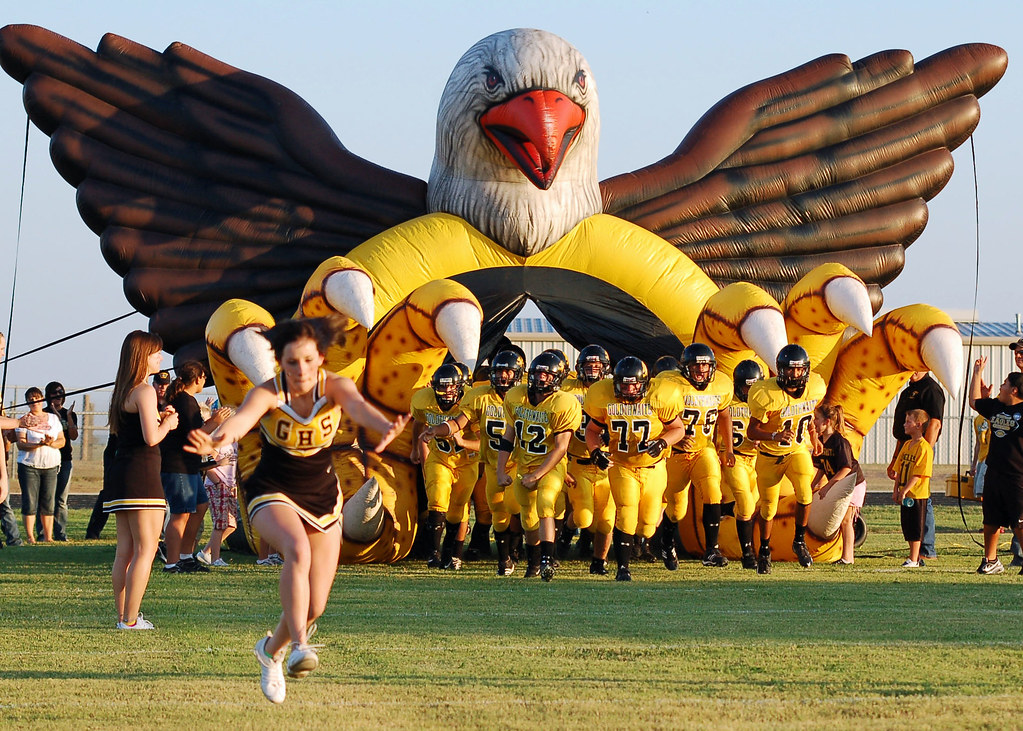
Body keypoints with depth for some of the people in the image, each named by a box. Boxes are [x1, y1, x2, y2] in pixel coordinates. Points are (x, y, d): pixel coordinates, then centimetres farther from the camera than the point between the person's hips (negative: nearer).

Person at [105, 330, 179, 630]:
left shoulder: (123, 391, 16)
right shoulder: (144, 391, -12)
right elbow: (151, 437, -19)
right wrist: (167, 423, 0)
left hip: (120, 472, 9)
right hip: (141, 473, -9)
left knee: (125, 551, 11)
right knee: (145, 550, -6)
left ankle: (123, 615, 13)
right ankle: (131, 619, -9)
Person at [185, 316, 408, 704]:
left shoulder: (334, 386, -15)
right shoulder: (268, 393, -19)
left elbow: (358, 406, -38)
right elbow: (243, 417, -41)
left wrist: (385, 427, -61)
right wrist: (218, 439, -65)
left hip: (322, 497, 3)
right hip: (272, 493, -3)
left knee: (315, 606, 3)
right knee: (297, 549, -37)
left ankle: (271, 650, 33)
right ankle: (299, 646, -38)